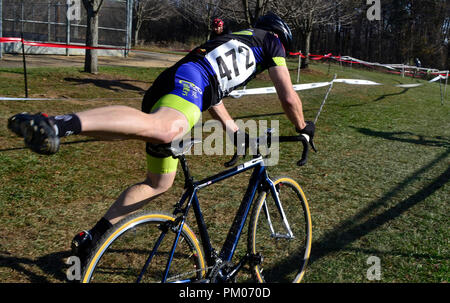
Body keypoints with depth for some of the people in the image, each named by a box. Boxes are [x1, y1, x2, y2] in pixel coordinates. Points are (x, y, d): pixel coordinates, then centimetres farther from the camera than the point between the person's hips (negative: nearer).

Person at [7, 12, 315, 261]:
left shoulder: (233, 39, 42)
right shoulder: (271, 41, 21)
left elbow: (211, 92, 49)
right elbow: (289, 97, 18)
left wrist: (234, 131, 55)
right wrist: (304, 128, 36)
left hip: (161, 90, 9)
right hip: (189, 81, -8)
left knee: (159, 183, 17)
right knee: (165, 130, -42)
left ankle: (91, 239, 19)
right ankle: (60, 123, -59)